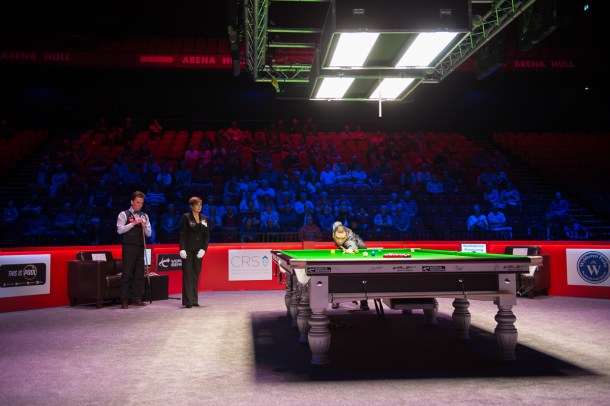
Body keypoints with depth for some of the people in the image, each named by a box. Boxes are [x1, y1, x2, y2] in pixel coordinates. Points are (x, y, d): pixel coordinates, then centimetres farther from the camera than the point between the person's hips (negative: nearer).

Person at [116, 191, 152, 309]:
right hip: (129, 247, -5)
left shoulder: (144, 216, 15)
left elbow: (149, 234, 13)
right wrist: (133, 223, -16)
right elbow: (120, 230, -12)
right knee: (127, 273, -5)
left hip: (140, 247, 5)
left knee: (139, 274, 7)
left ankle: (136, 298, 15)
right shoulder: (124, 214, 0)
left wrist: (145, 226, -7)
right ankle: (124, 300, 0)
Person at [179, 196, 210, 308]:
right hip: (188, 249, -4)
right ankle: (188, 301, -4)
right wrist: (182, 249, -15)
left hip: (199, 250, 4)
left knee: (196, 275, 7)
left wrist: (204, 249, -3)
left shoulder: (204, 218, 10)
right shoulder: (186, 217, -2)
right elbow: (182, 234, -6)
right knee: (187, 275, -4)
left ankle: (194, 300, 13)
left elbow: (207, 235, 9)